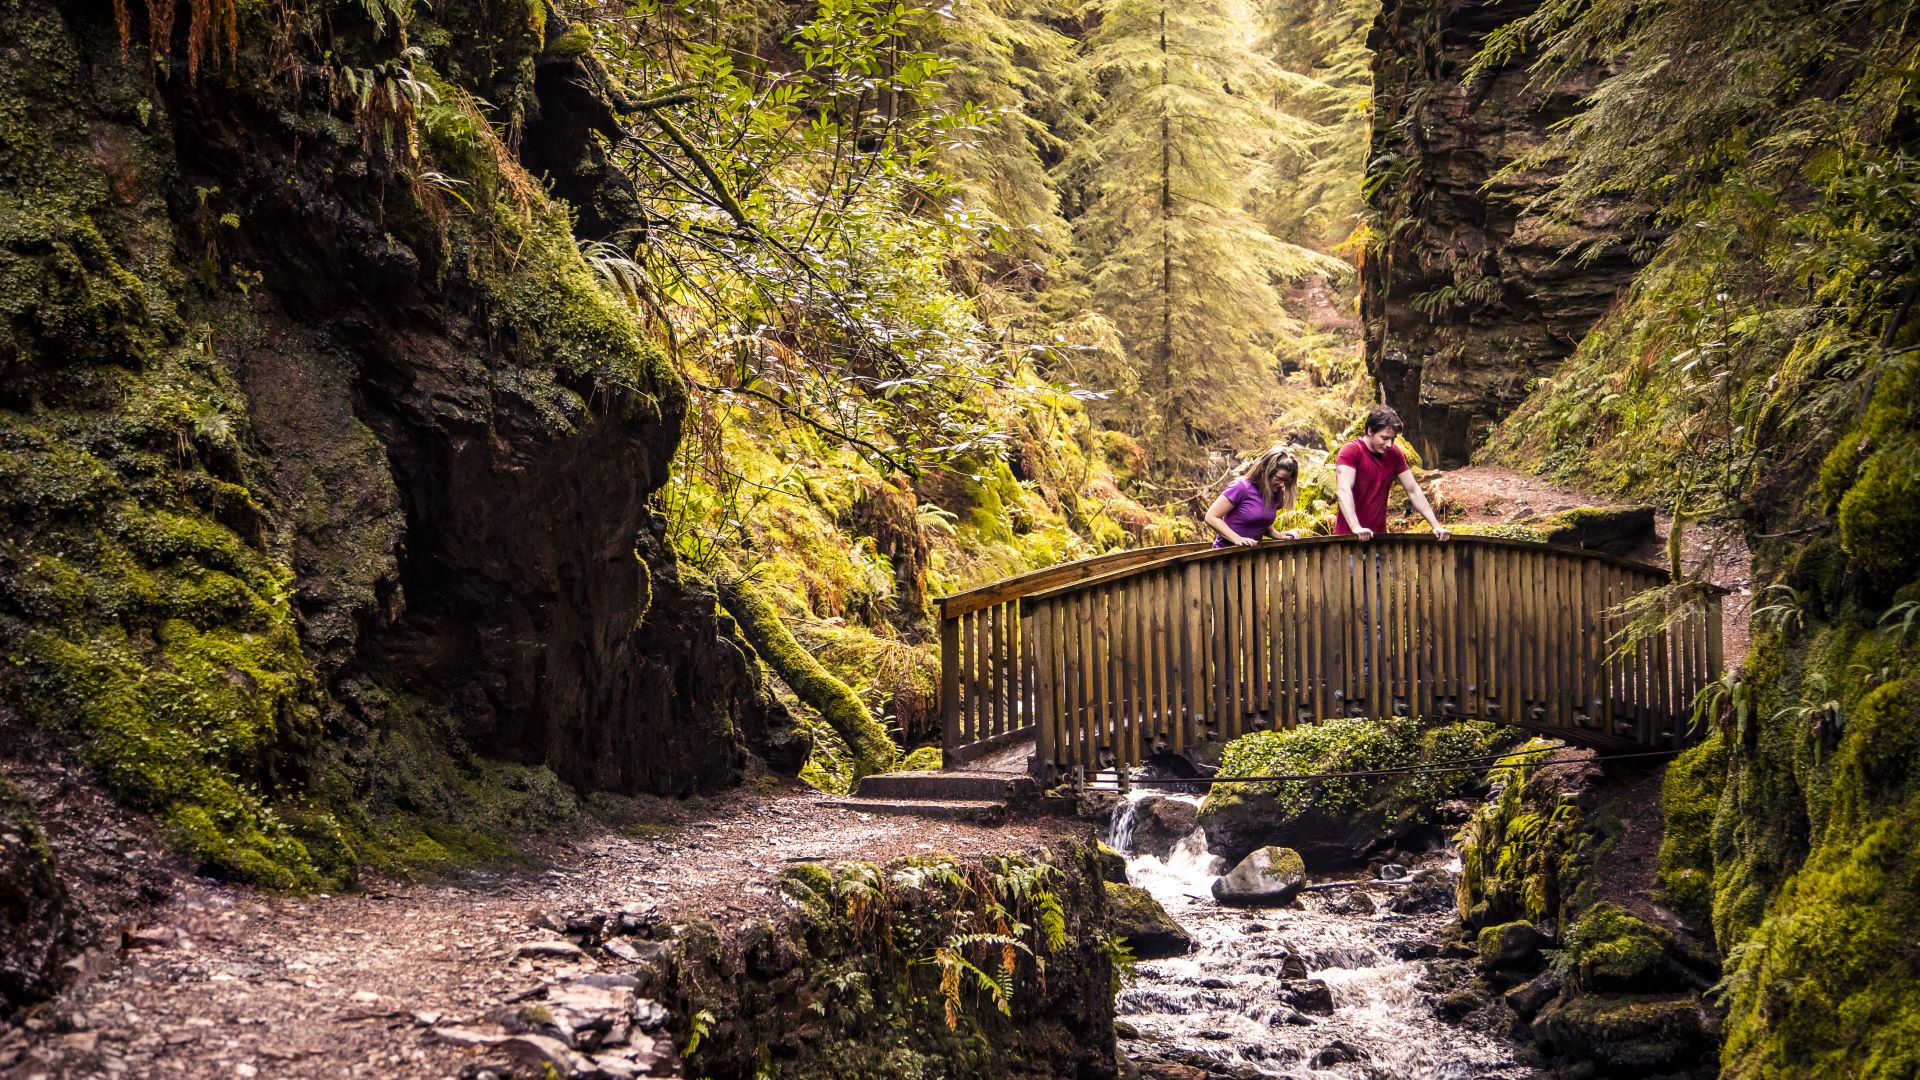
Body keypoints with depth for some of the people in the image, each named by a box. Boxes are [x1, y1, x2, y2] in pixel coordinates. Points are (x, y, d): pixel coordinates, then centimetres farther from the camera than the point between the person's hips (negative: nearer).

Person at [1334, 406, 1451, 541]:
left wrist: (1436, 525, 1)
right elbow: (1343, 489, -25)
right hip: (1348, 535, -5)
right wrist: (1356, 528, -38)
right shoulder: (1350, 451, -12)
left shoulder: (1394, 454, 6)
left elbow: (1413, 491, 10)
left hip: (1378, 535, 5)